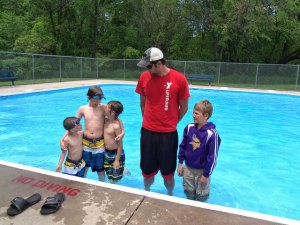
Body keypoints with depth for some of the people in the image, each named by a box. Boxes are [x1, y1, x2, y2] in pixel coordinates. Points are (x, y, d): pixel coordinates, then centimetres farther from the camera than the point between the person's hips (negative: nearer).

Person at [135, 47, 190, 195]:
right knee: (147, 171, 15)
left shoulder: (179, 79, -11)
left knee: (168, 173, 12)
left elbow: (183, 107, -1)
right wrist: (149, 121, 9)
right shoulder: (144, 77, -3)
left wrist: (171, 123, 5)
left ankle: (169, 197, 39)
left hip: (168, 134, -2)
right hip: (147, 132, 2)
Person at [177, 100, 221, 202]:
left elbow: (212, 157, -18)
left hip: (202, 170, -4)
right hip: (188, 168, 4)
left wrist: (206, 175, -12)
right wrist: (180, 163, 5)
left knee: (201, 196, 15)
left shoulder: (212, 134, -24)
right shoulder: (189, 128, -9)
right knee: (188, 192, 23)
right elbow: (183, 146, 3)